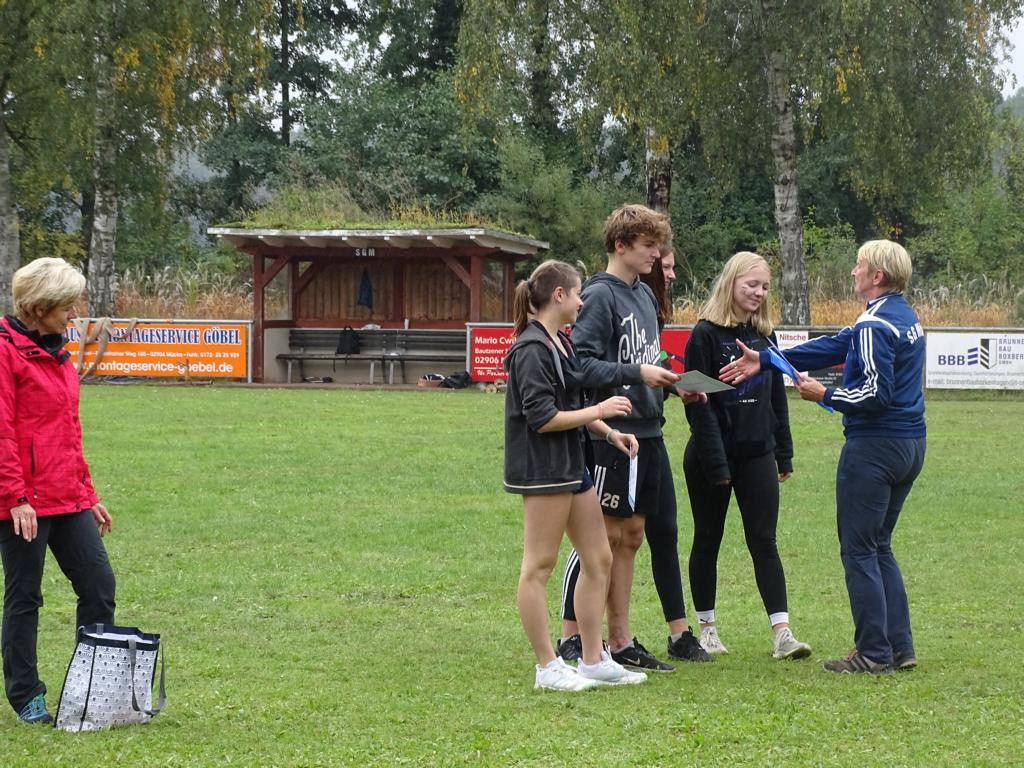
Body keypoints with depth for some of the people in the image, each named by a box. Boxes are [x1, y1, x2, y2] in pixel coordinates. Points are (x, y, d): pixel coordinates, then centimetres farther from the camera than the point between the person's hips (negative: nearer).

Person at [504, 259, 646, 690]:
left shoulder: (560, 344, 15)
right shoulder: (532, 350, -16)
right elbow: (542, 418, -20)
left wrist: (609, 433, 9)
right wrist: (599, 412, -13)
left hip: (572, 465, 11)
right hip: (543, 468, -11)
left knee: (598, 560, 12)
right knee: (539, 566, -2)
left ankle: (593, 661, 18)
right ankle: (547, 668, 3)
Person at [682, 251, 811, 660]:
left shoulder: (764, 335, 10)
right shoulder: (706, 334, -9)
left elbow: (777, 397, 16)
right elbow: (698, 402, -12)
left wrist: (784, 454, 12)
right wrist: (715, 462, -17)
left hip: (757, 455, 4)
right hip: (711, 456, -4)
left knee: (764, 542, -1)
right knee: (707, 541, 7)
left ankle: (782, 633, -7)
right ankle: (707, 629, 17)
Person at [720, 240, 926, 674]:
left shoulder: (874, 325, -16)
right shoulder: (905, 317, 15)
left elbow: (875, 393, -23)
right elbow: (836, 346, 16)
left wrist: (826, 396, -9)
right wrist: (766, 361, 14)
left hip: (874, 445, -10)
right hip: (910, 443, 10)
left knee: (859, 549, -2)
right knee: (879, 546, 17)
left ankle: (873, 653, -1)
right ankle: (900, 648, 15)